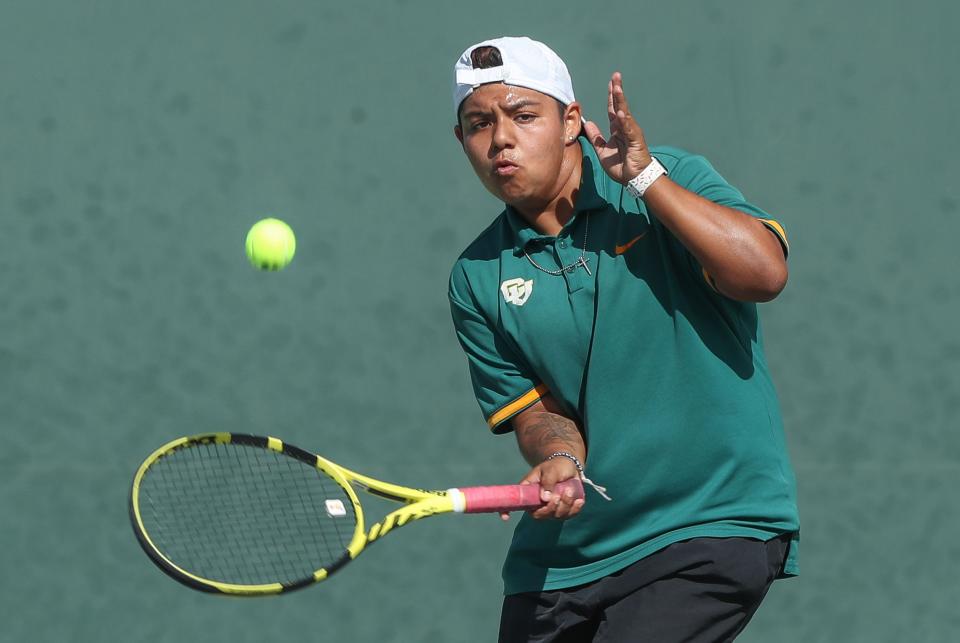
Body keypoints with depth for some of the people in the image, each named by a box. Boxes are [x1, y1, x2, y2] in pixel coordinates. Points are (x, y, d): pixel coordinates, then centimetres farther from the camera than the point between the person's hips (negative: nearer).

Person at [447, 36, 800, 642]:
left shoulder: (672, 179, -2)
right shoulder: (478, 279, 6)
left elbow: (763, 273, -17)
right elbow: (535, 408, 5)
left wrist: (645, 176, -18)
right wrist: (559, 461, -17)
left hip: (711, 527, -4)